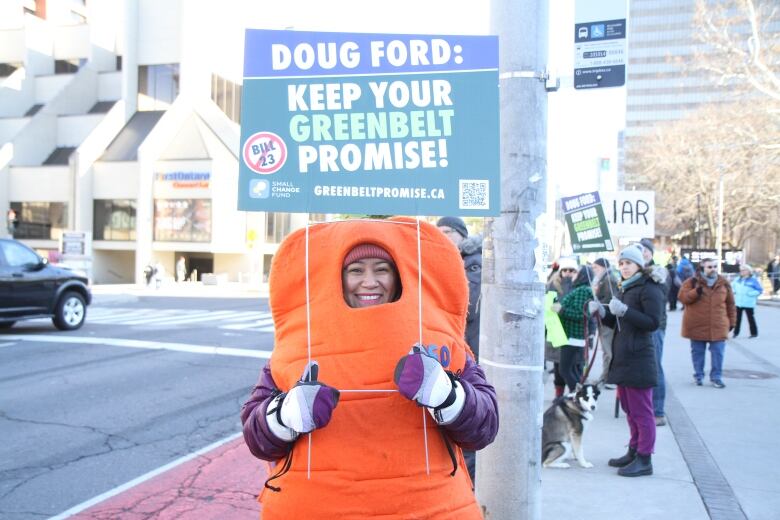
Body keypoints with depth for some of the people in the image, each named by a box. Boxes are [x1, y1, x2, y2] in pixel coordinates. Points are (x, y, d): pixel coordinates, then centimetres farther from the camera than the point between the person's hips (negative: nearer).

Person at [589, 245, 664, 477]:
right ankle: (634, 452, 27)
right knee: (629, 408, 16)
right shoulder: (624, 288, 18)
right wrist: (602, 310, 2)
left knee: (641, 410, -3)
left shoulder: (649, 289, -9)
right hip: (621, 356, 9)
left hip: (638, 358, -9)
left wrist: (624, 311, -25)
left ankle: (644, 460, 3)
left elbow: (653, 322, -18)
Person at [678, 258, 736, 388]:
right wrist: (695, 292, -23)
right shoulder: (692, 282, 0)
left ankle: (716, 377, 11)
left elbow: (730, 304, 11)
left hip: (717, 326, 2)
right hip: (697, 325, -1)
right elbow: (682, 297, -7)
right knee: (698, 352, 7)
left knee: (718, 352, 0)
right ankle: (698, 376, 20)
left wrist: (732, 321, 11)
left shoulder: (724, 283, 7)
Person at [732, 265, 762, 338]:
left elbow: (760, 290, -8)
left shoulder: (753, 280, -6)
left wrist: (750, 294, -17)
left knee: (750, 318, 2)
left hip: (748, 303, -5)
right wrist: (734, 292, 4)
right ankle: (736, 332, 16)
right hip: (738, 303, 5)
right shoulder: (738, 280, 10)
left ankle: (754, 333, 13)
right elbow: (732, 287, 24)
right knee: (737, 318, 7)